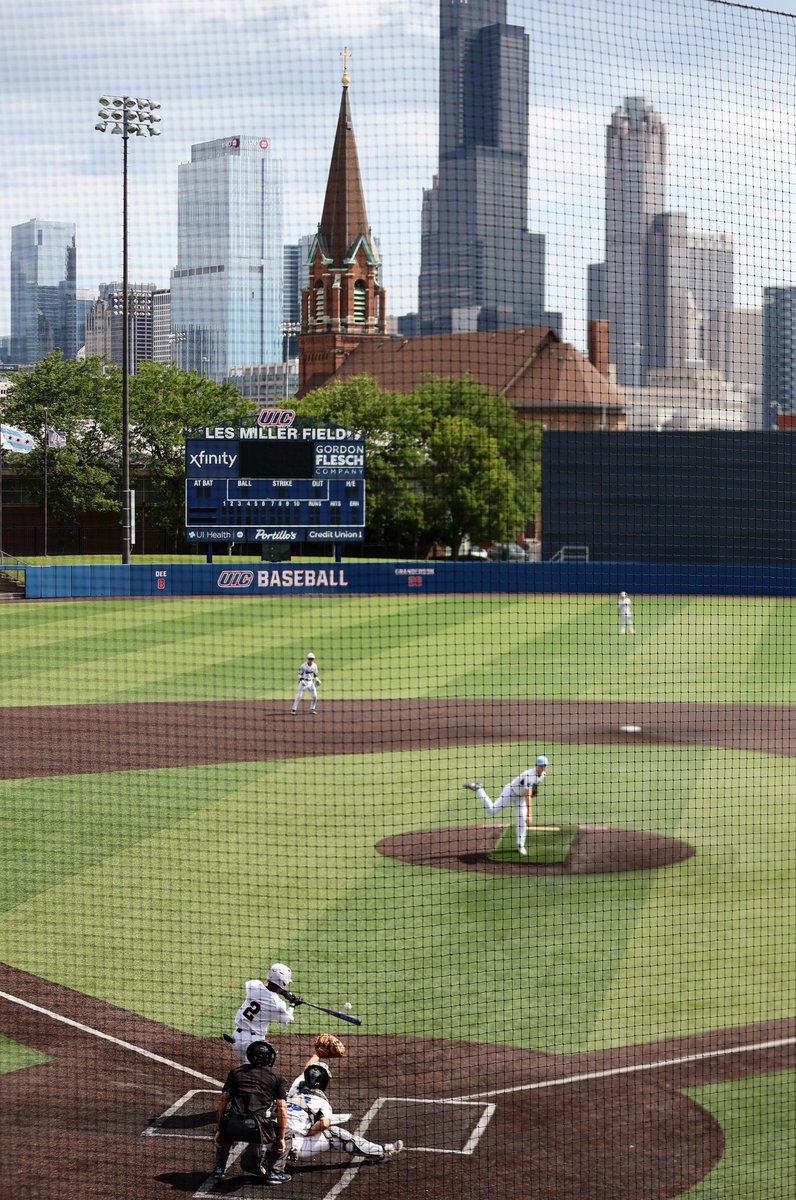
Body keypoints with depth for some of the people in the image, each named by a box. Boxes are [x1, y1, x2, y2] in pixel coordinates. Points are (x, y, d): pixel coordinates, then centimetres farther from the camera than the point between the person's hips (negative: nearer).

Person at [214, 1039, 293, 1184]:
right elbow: (282, 1109, 1)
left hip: (233, 1128, 3)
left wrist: (219, 1130, 19)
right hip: (259, 1129, -3)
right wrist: (281, 1138, 7)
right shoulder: (277, 1078, 11)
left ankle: (219, 1169, 28)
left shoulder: (236, 1072, 18)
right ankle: (275, 1172, 10)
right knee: (286, 1136, 25)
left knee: (223, 1132, 38)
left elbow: (223, 1102, 15)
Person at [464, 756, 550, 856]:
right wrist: (530, 814, -43)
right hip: (510, 791, -7)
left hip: (520, 796, 7)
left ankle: (520, 845, 12)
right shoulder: (529, 776, -36)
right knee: (491, 810, -8)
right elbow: (527, 796, -40)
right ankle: (478, 788, 9)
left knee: (522, 820, -1)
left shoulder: (542, 774, -10)